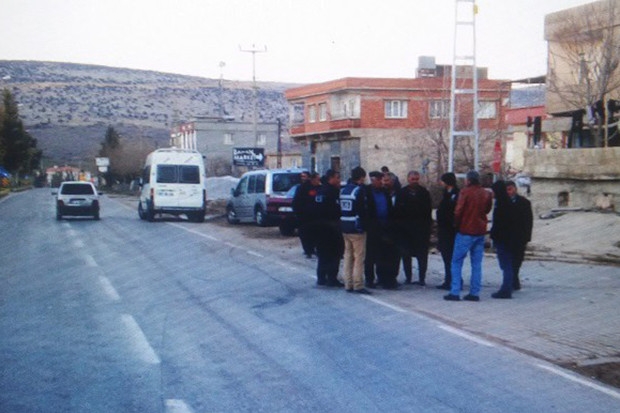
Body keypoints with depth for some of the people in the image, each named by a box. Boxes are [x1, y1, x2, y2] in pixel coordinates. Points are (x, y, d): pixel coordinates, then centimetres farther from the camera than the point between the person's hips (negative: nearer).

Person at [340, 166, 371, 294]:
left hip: (344, 227, 7)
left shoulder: (343, 189, 10)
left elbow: (340, 208, 11)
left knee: (348, 256, 11)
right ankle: (358, 285, -5)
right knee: (359, 257, -4)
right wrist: (364, 224, 0)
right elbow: (363, 210, -14)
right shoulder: (360, 190, -12)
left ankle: (348, 284, 12)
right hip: (357, 228, -7)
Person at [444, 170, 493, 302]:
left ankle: (455, 292, -6)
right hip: (480, 232, 5)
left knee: (457, 262, 0)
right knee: (476, 263, 9)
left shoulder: (465, 192, -11)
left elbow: (458, 211, -11)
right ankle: (474, 292, 7)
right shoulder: (487, 194, 6)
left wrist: (456, 224, 4)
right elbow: (487, 209, 13)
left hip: (465, 231, -5)